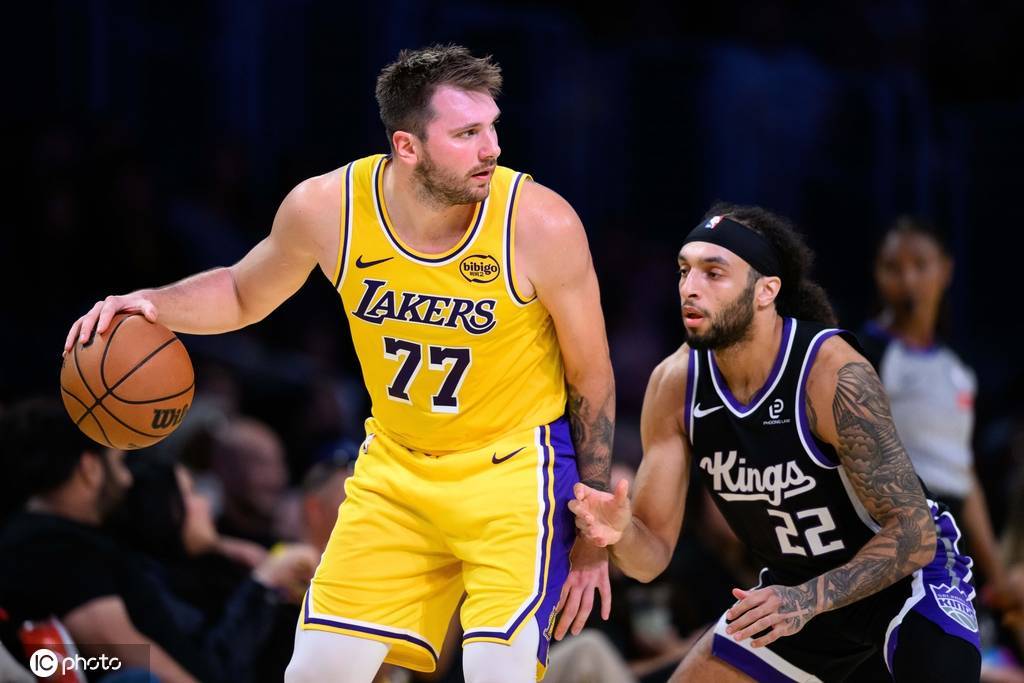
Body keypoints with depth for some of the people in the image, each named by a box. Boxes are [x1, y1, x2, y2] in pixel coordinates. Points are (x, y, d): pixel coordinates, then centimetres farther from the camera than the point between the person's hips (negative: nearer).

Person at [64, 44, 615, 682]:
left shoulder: (540, 223, -22)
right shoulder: (326, 207, -14)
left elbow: (591, 377, -8)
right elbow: (244, 293, 9)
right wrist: (153, 305, -12)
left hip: (515, 466, -3)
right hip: (396, 465, 3)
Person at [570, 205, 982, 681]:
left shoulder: (833, 373, -29)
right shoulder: (674, 384, -13)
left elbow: (915, 533, -27)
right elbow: (652, 556, -9)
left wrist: (808, 602, -39)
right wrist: (620, 533, -33)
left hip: (905, 576, -5)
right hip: (793, 587, 5)